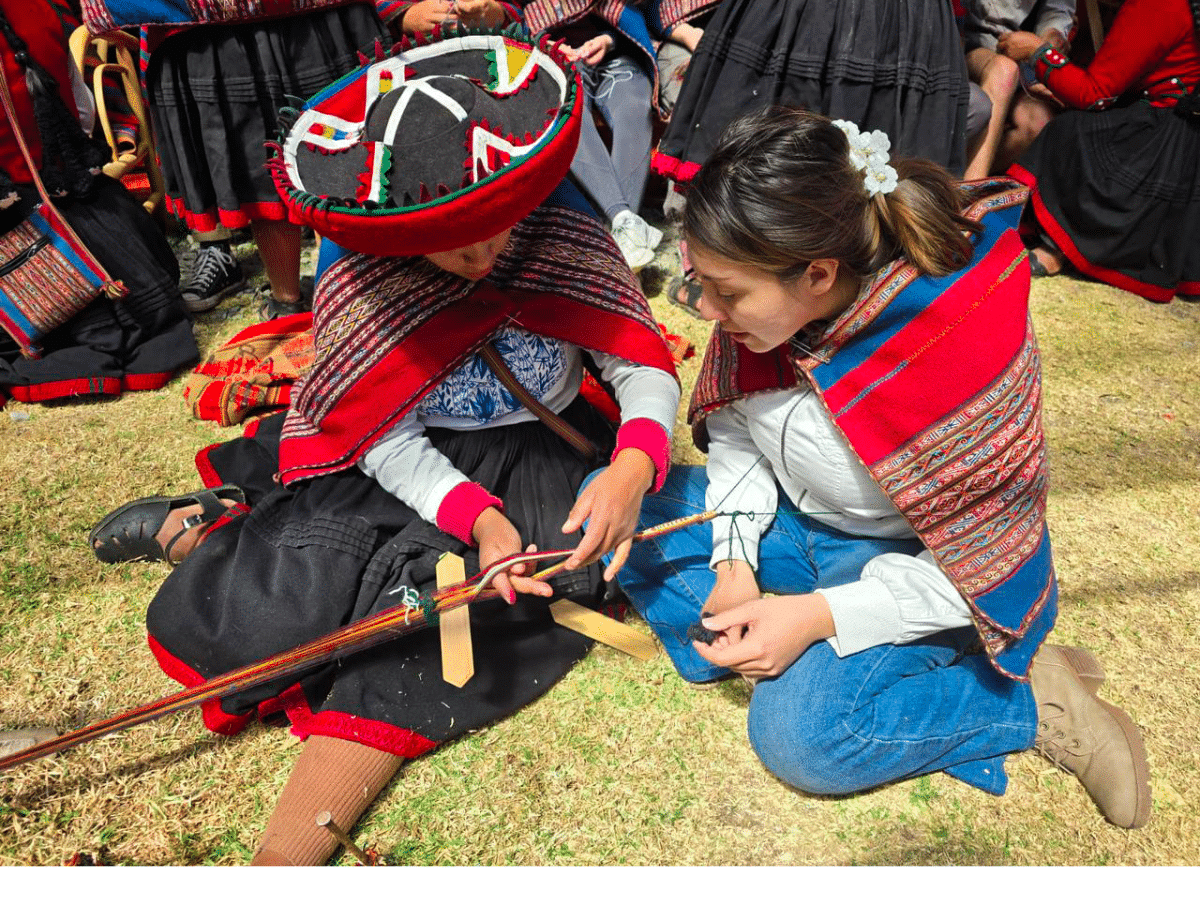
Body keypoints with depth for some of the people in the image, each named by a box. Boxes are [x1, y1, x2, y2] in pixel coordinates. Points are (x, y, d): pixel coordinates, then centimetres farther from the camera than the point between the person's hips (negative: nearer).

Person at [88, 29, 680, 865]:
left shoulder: (567, 239, -10)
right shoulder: (359, 288, -11)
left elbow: (647, 367, -8)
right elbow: (388, 444, -11)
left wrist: (633, 467, -29)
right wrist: (478, 517, -28)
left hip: (535, 456, 1)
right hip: (401, 466, 0)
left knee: (434, 610, -23)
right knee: (265, 606, -17)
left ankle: (289, 848, -12)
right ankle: (201, 526, 17)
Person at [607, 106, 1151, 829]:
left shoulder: (969, 353, -33)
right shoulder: (766, 296, -17)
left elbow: (982, 563, -23)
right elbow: (735, 424, -2)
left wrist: (819, 615, -29)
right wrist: (734, 564, -13)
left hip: (919, 563, -6)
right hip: (797, 521, 6)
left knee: (798, 735, -26)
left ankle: (1032, 697, -5)